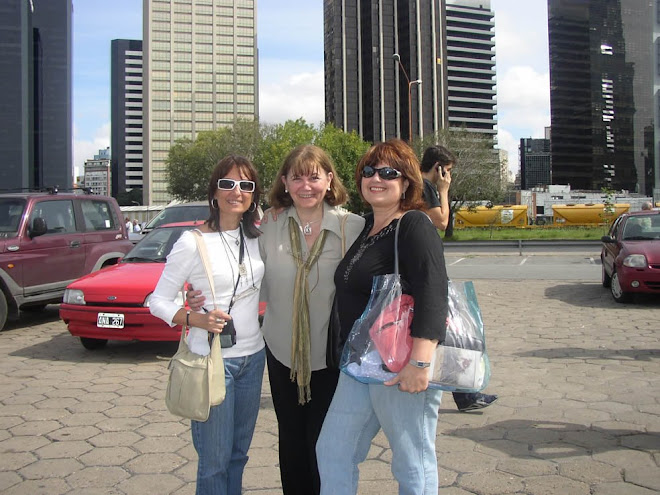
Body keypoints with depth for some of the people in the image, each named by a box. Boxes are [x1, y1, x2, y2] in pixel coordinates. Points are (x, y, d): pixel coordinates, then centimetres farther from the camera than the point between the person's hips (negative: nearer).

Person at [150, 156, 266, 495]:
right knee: (215, 460, 4)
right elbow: (159, 302, -9)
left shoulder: (255, 237, 5)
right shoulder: (192, 242, -11)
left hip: (253, 357, 6)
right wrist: (197, 319, -23)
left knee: (238, 453, 18)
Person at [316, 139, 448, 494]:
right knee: (331, 451, 14)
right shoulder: (366, 227, 13)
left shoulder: (414, 227, -13)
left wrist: (419, 362, -30)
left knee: (414, 464, 8)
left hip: (402, 366, -8)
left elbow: (432, 295, -23)